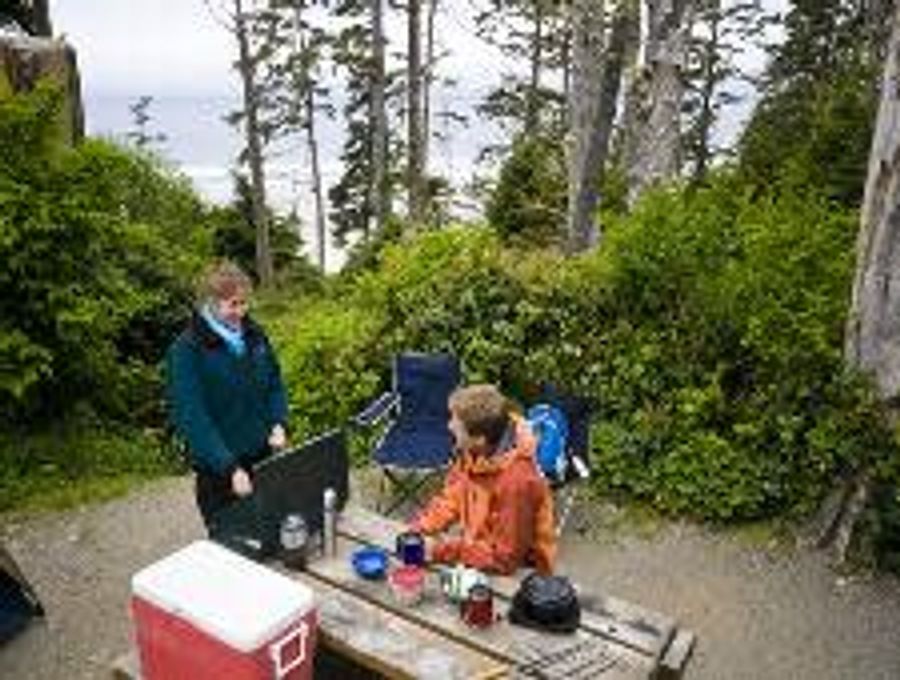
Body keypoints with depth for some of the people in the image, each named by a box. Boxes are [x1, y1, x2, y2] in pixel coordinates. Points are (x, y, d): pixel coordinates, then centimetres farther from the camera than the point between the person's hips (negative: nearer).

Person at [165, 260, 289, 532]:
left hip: (264, 457, 5)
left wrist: (278, 424, -5)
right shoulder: (185, 350, -15)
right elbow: (192, 419, -20)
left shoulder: (254, 335, 2)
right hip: (219, 470, -5)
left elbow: (275, 384, 13)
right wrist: (230, 468, -26)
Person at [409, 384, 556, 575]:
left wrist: (441, 550, -24)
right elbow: (450, 500, 6)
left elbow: (503, 560, -25)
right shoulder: (471, 454, -10)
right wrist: (417, 531, -8)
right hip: (477, 547, 7)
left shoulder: (516, 481, -32)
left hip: (517, 572, -7)